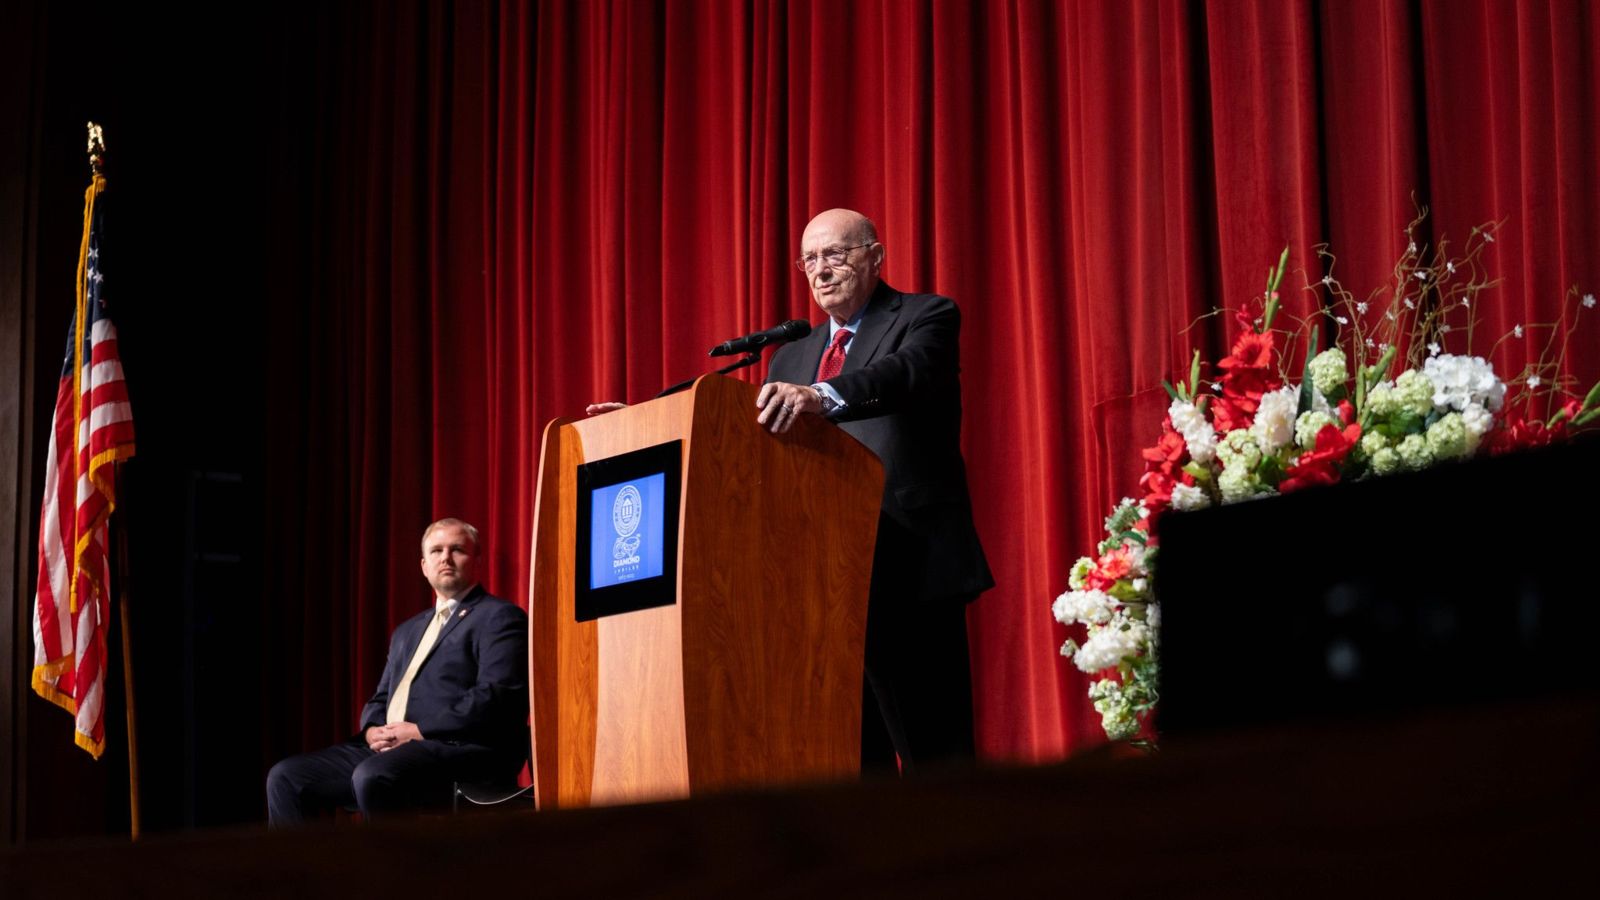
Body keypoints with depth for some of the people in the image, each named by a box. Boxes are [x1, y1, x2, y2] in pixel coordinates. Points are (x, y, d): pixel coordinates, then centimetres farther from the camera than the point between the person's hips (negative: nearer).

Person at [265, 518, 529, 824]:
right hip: (387, 749, 9)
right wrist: (373, 730, 2)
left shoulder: (499, 617, 2)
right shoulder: (407, 631, 29)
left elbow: (496, 695, -12)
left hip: (460, 748, -8)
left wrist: (421, 730, -15)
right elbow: (380, 699, 27)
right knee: (286, 777, -4)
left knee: (372, 776, -36)